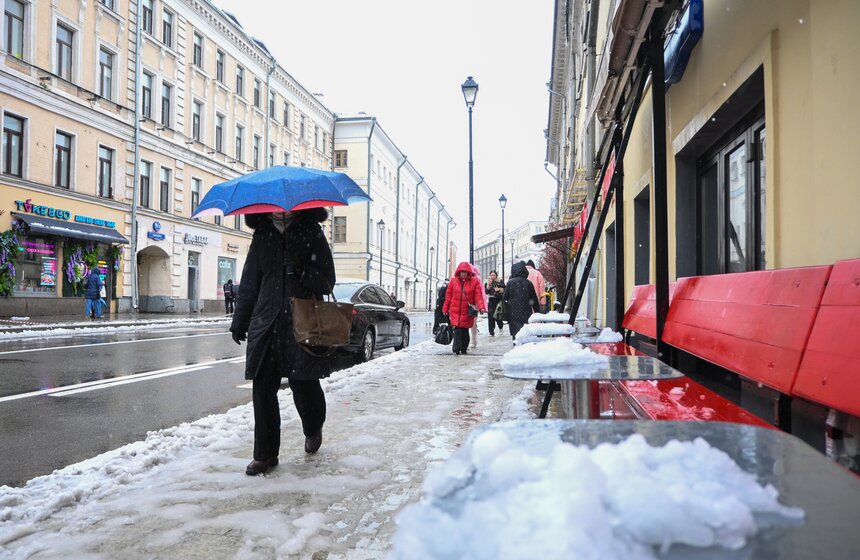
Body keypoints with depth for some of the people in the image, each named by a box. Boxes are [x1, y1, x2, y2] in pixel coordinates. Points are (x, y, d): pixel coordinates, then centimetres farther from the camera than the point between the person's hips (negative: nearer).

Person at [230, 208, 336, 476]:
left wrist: (302, 271, -20)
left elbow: (327, 282, -1)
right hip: (266, 322, 3)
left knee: (304, 384, -2)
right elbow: (250, 281, 16)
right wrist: (239, 322, 15)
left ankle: (313, 429, 32)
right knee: (262, 388, 1)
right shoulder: (262, 235, 12)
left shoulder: (311, 233, 2)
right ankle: (265, 454, 14)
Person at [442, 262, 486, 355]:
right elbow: (448, 296, 9)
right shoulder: (453, 281, 4)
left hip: (468, 311, 0)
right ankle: (457, 348, -11)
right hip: (455, 310, 0)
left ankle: (463, 348, 21)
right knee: (457, 329, -10)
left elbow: (478, 296, -5)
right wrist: (445, 309, 10)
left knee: (465, 330, 8)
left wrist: (481, 307, -20)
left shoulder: (474, 282, 0)